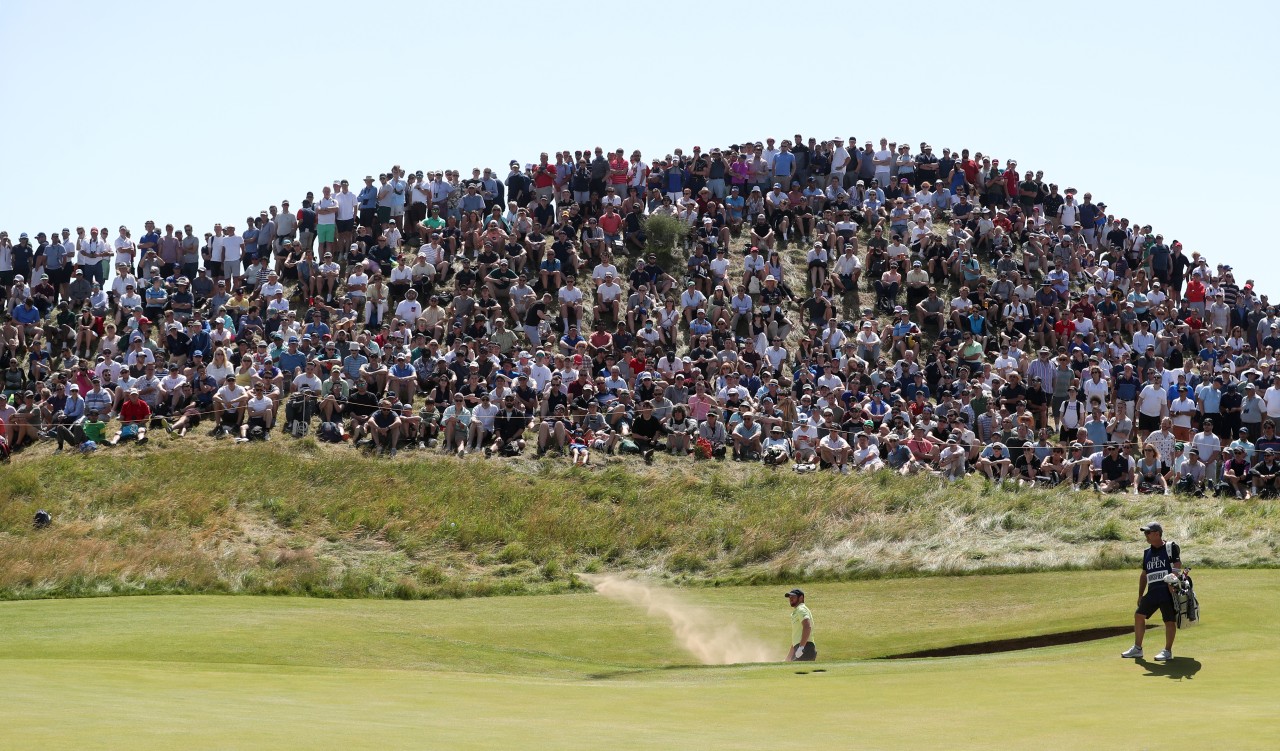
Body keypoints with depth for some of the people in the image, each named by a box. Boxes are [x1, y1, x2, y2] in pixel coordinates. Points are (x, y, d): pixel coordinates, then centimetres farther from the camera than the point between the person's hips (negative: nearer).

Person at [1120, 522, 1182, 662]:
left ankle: (1168, 651, 2)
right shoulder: (1147, 552, 17)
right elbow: (1144, 575, 22)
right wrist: (1140, 595, 18)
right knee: (1139, 615, 8)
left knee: (1170, 620, -5)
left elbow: (1177, 567, -10)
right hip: (1152, 592, 7)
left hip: (1168, 591, -7)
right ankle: (1137, 649, 17)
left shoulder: (1171, 547, -4)